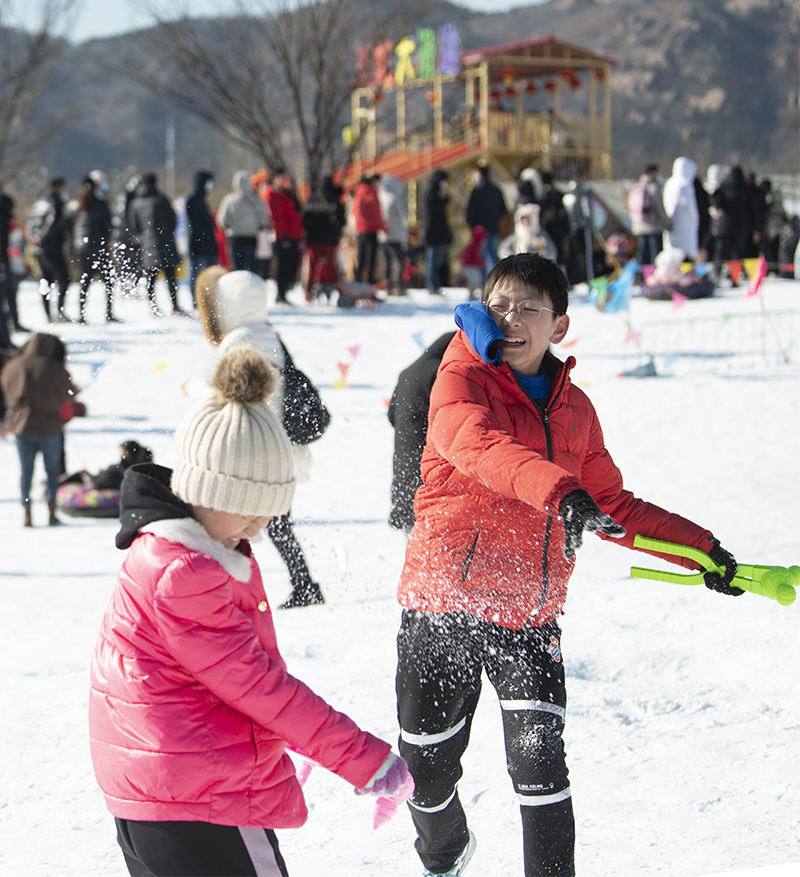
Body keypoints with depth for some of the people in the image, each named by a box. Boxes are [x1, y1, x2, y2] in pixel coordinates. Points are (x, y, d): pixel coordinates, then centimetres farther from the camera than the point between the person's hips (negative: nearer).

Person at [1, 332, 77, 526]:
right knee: (52, 469, 11)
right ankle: (52, 512, 8)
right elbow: (66, 397, -3)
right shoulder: (55, 369, -11)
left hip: (20, 425, 3)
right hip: (49, 426, -3)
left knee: (25, 470, 8)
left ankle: (27, 515, 3)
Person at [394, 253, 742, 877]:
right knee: (428, 770, 11)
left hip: (528, 619, 2)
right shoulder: (460, 381, -8)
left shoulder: (575, 408, 9)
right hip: (443, 605, -2)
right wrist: (561, 494, -48)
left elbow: (612, 507, 22)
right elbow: (480, 446, -31)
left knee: (540, 762, -15)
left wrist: (702, 549, 15)